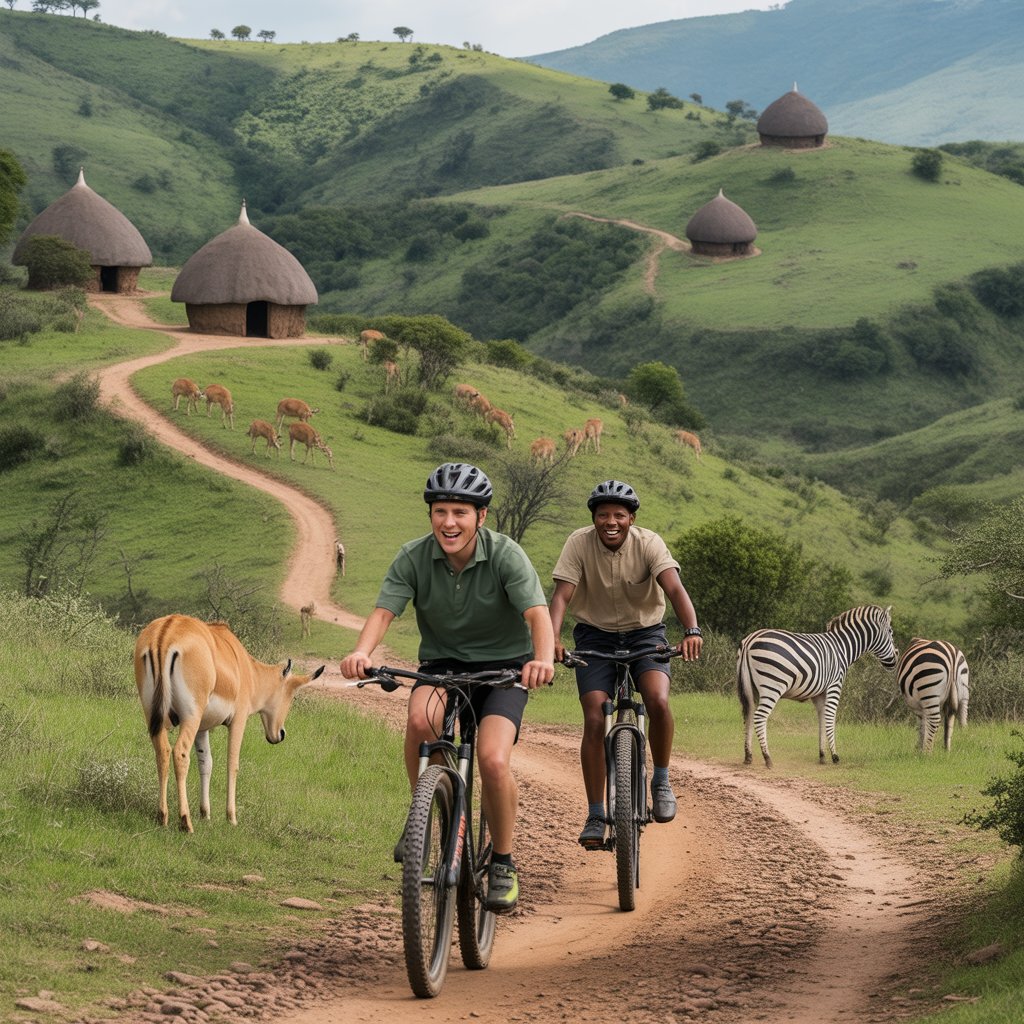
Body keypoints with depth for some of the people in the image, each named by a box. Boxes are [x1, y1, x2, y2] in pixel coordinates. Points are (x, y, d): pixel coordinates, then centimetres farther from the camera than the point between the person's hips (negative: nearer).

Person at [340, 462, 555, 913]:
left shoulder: (505, 555, -19)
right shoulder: (414, 558, -12)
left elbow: (537, 612, -31)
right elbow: (383, 611, -22)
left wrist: (543, 658, -53)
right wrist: (361, 652, -45)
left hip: (501, 666, -2)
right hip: (442, 663, 2)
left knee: (493, 761, -24)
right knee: (420, 719, -33)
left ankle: (503, 863, 0)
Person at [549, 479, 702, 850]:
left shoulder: (648, 543, -18)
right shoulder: (580, 543, -16)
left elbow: (675, 588, -30)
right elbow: (562, 594, -24)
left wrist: (691, 631, -48)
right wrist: (553, 638, -42)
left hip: (645, 632, 0)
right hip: (595, 635, 1)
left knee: (658, 701, -27)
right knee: (594, 721, -13)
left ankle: (661, 779, -2)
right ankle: (595, 816, -3)